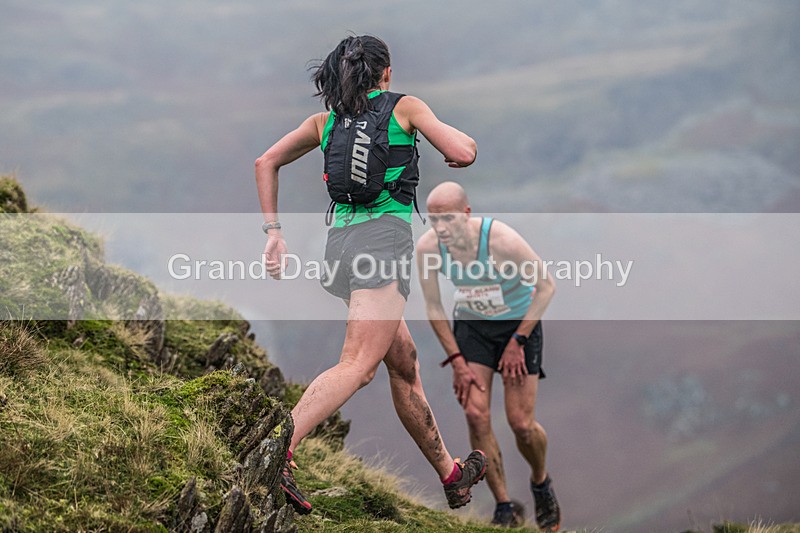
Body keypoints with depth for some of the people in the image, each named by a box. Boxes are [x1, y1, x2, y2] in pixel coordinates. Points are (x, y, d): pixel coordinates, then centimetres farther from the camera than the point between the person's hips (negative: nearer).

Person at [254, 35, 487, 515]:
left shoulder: (327, 120, 19)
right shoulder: (404, 107, 6)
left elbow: (266, 162, 18)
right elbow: (464, 154, -3)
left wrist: (273, 233, 17)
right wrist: (462, 144, 21)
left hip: (340, 238, 7)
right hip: (384, 236, -7)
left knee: (405, 365, 16)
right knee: (358, 365, -18)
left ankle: (452, 476, 25)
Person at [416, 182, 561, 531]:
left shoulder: (501, 240, -31)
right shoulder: (428, 248, -19)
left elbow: (546, 287, -17)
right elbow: (433, 308, -4)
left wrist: (518, 340, -15)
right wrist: (456, 361, -8)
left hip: (519, 322, -3)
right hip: (471, 325, 3)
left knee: (521, 423, -6)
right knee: (475, 414, -12)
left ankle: (541, 482, 27)